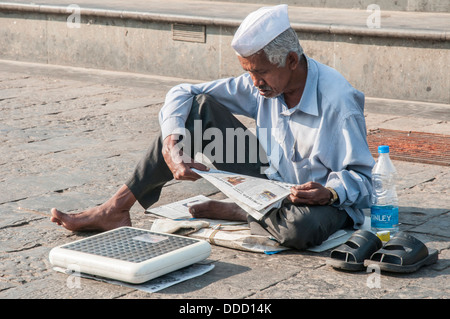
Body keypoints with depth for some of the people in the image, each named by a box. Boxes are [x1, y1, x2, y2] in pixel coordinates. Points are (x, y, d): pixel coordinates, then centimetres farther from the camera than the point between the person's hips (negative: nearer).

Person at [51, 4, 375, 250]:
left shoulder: (339, 101, -24)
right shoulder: (263, 84, -7)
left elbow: (361, 176, -16)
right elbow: (181, 94, -3)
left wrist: (329, 193, -37)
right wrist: (173, 147, -20)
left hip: (321, 202, -5)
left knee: (302, 227, -45)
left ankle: (234, 212, -10)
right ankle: (115, 210, -11)